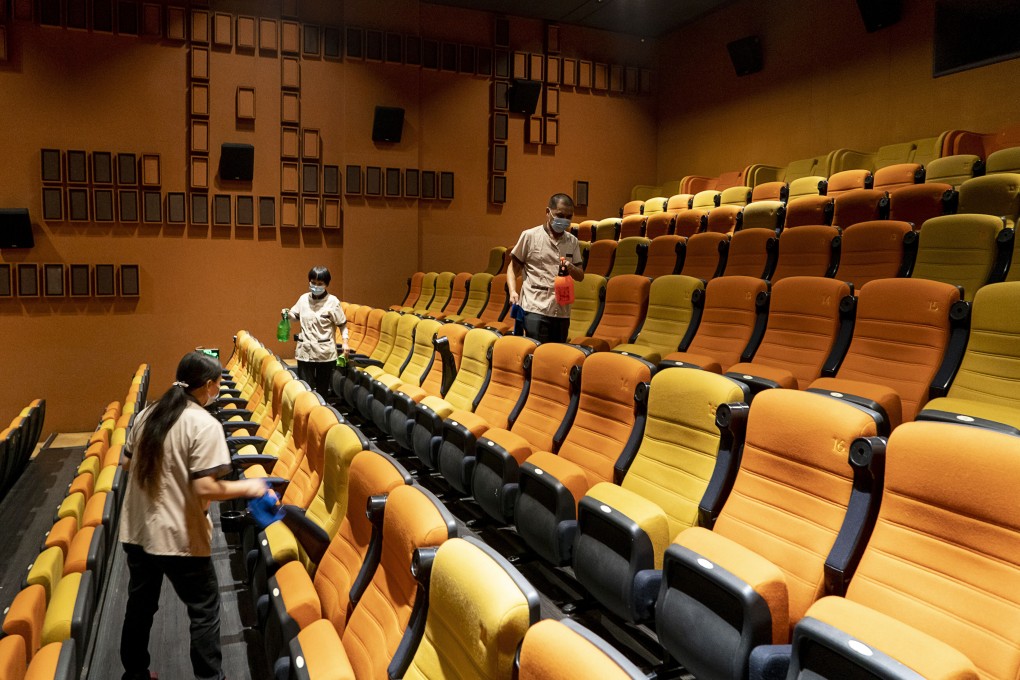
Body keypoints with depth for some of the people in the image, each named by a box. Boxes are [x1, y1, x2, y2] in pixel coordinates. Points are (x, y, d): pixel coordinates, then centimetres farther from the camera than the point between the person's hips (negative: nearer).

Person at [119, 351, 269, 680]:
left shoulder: (148, 415, 2)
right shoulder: (205, 425, -19)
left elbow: (126, 462, 13)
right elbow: (205, 488, -24)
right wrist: (247, 487, -11)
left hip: (136, 531, 7)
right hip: (179, 538, -7)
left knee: (140, 605, 23)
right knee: (204, 611, 10)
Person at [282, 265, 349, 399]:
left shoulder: (332, 301, -7)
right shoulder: (304, 298, 4)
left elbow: (342, 324, -3)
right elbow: (296, 315, 19)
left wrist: (345, 342, -14)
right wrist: (288, 313, -3)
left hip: (325, 352, -3)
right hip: (305, 350, 3)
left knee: (322, 388, 9)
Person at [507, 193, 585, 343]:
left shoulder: (572, 241, 11)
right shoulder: (529, 236, 0)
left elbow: (580, 275, 14)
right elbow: (513, 267, 5)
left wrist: (572, 269, -9)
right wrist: (512, 292, -11)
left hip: (562, 312, 5)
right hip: (535, 309, -4)